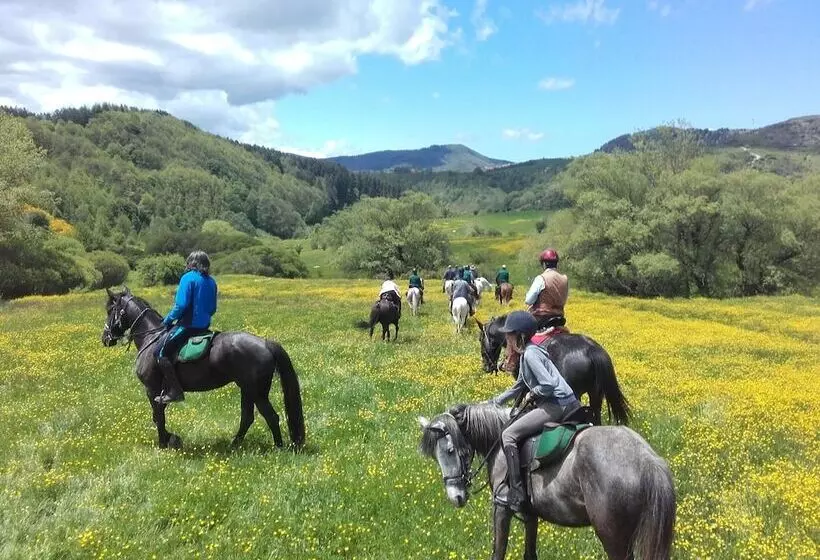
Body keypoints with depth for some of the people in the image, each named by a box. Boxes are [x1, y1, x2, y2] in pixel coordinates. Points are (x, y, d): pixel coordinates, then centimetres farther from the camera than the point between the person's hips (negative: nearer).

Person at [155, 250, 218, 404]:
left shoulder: (188, 278, -10)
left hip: (188, 325, -9)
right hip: (204, 326, 9)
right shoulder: (211, 282, 11)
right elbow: (213, 309, 15)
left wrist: (168, 319, -3)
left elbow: (181, 305, -17)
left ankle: (175, 391, -12)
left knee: (161, 352, -6)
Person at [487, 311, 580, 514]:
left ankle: (517, 495, -12)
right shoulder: (526, 354, 17)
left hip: (557, 405, -10)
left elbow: (548, 385, -24)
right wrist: (493, 402, 28)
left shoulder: (530, 353, -13)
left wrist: (531, 394, -6)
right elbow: (518, 387, 29)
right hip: (561, 405, 10)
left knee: (508, 435, -11)